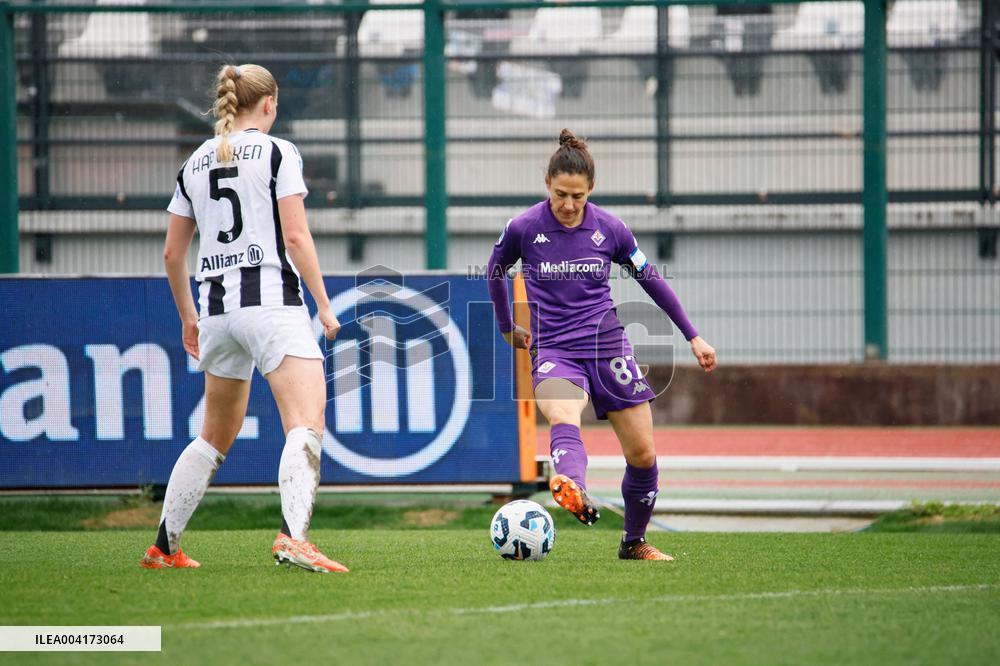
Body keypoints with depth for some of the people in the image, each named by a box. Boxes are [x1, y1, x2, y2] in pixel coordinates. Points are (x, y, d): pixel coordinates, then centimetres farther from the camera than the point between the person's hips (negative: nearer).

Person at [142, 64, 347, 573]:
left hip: (216, 309, 6)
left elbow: (172, 253, 17)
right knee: (306, 426, -14)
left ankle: (164, 546, 22)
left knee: (216, 436, 21)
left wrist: (188, 317, 29)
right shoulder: (277, 152, -1)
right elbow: (295, 236, -10)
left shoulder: (195, 163, 15)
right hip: (272, 300, -6)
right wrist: (324, 304, -3)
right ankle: (293, 538, -35)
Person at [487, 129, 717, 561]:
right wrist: (507, 329, 24)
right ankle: (574, 492, -66)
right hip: (554, 351, -3)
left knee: (642, 453, 2)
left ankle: (634, 542, 24)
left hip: (608, 346, 3)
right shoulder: (523, 229, -5)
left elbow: (650, 279, 11)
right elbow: (495, 272, 15)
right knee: (563, 419, -35)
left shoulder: (609, 229, -1)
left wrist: (693, 337, 13)